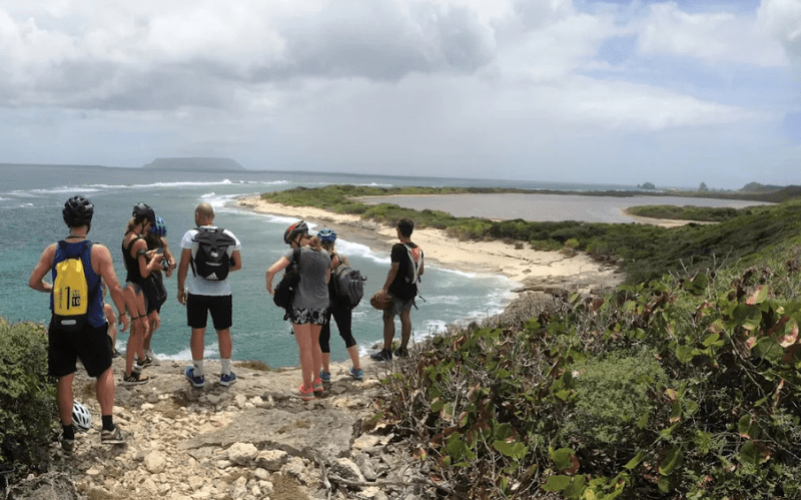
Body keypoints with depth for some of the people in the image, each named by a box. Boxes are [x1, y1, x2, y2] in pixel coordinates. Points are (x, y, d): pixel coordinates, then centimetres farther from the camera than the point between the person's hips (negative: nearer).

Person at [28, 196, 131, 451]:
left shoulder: (53, 250, -2)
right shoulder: (98, 251, -12)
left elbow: (34, 282, 3)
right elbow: (115, 287, -14)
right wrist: (122, 313, 1)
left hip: (60, 325, 3)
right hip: (90, 326, -2)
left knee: (64, 379, 11)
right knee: (105, 372, 15)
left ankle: (68, 435, 19)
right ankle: (108, 428, 11)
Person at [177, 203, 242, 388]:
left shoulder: (191, 236, -7)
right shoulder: (229, 236, 0)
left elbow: (183, 265, -7)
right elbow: (238, 265, 2)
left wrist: (180, 288, 4)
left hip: (197, 292, -1)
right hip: (222, 292, 2)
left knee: (198, 331, 9)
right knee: (224, 331, 12)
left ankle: (198, 374, 18)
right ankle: (226, 373, 19)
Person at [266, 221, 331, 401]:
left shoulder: (297, 253, -10)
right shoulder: (325, 255, 7)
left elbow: (272, 270, -17)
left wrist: (269, 286, 0)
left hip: (301, 305, -5)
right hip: (321, 304, 6)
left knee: (305, 347, 3)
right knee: (314, 343, 22)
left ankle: (307, 389, 11)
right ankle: (317, 382, 29)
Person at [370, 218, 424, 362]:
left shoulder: (398, 248, -17)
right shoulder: (418, 249, 5)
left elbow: (394, 270, -20)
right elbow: (421, 270, 11)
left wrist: (385, 288, -18)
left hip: (397, 290, -7)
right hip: (411, 289, 7)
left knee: (388, 318, 0)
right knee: (406, 317, 15)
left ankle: (386, 352, 1)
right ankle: (403, 349, 21)